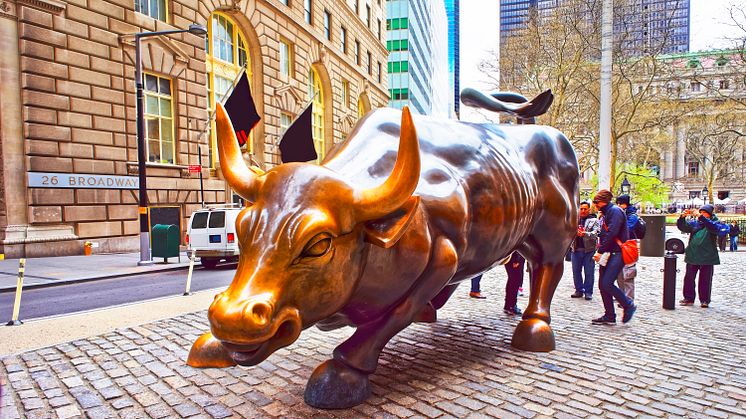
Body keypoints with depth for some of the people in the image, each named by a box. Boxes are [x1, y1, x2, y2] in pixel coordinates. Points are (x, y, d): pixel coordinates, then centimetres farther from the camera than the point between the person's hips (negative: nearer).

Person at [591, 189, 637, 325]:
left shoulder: (615, 211, -10)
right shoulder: (606, 214, 20)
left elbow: (611, 234, -19)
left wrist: (600, 251, -16)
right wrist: (600, 251, 5)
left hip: (617, 253, -10)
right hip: (608, 254, 10)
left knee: (607, 284, -15)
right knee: (602, 285, 6)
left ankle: (629, 305, 5)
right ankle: (609, 316, 14)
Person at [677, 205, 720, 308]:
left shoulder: (714, 222, 0)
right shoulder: (694, 222, 10)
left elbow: (714, 228, -22)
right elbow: (682, 227, 1)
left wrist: (701, 217, -33)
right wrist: (682, 217, -18)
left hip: (707, 257, -3)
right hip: (692, 256, 3)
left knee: (705, 280, 4)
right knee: (689, 278, 6)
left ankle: (705, 300, 14)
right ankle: (689, 298, 15)